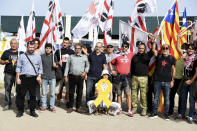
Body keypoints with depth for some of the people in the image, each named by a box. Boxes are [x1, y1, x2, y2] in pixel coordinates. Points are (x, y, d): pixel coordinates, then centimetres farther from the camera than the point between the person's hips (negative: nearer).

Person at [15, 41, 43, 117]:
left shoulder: (38, 57, 11)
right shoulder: (22, 56, 7)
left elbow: (40, 68, 13)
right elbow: (18, 68, 6)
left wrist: (39, 76, -2)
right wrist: (18, 78, -1)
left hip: (33, 78, 1)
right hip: (23, 77, -1)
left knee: (33, 95, 4)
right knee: (20, 95, 0)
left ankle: (32, 111, 14)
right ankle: (20, 111, 11)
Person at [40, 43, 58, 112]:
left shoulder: (54, 56, 7)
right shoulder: (42, 56, 5)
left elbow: (57, 66, 11)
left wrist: (55, 65, -12)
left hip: (52, 77, 0)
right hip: (44, 77, 0)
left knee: (52, 93, 2)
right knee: (44, 93, 7)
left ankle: (52, 106, 11)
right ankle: (44, 106, 17)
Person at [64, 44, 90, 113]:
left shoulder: (84, 57, 10)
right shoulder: (71, 57, 11)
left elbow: (87, 66, 16)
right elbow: (67, 66, 11)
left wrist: (85, 71, -1)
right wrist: (66, 76, 5)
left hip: (80, 77, 0)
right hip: (72, 76, 0)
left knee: (79, 92, 3)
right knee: (71, 92, 3)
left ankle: (78, 107, 13)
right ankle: (70, 107, 12)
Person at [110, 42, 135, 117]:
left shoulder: (131, 55, 6)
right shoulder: (118, 56, 7)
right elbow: (110, 63, 19)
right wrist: (112, 70, 7)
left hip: (127, 76, -1)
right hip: (119, 76, 1)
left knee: (128, 94, -9)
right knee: (119, 94, 8)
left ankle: (129, 111, -8)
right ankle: (119, 109, 18)